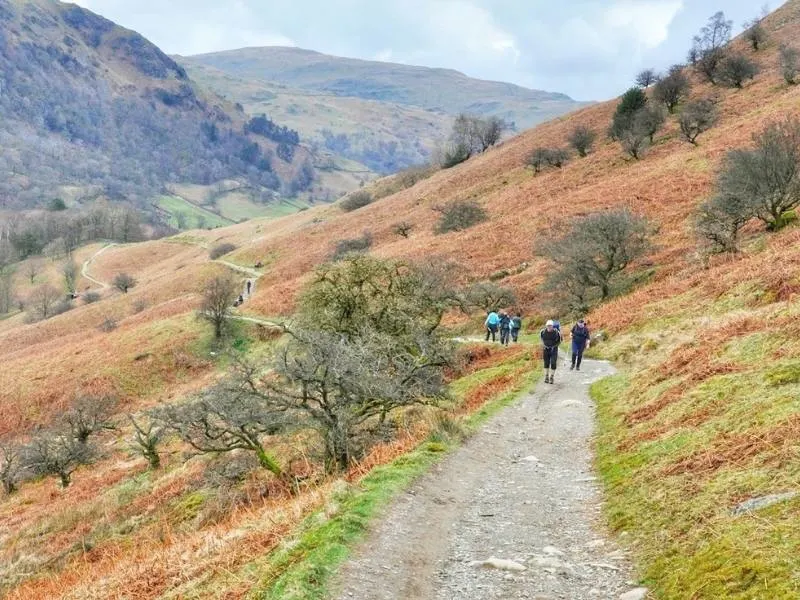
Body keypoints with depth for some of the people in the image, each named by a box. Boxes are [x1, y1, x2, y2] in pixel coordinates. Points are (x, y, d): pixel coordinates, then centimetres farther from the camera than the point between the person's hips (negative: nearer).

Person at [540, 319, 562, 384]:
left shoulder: (556, 332, -14)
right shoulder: (543, 332, -8)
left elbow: (559, 341, 2)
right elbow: (541, 337, 14)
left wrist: (554, 346, -5)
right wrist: (544, 344, 5)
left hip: (553, 350, -2)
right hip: (546, 349, 2)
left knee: (553, 363, -9)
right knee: (546, 363, 8)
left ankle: (551, 377, 3)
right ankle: (546, 377, 21)